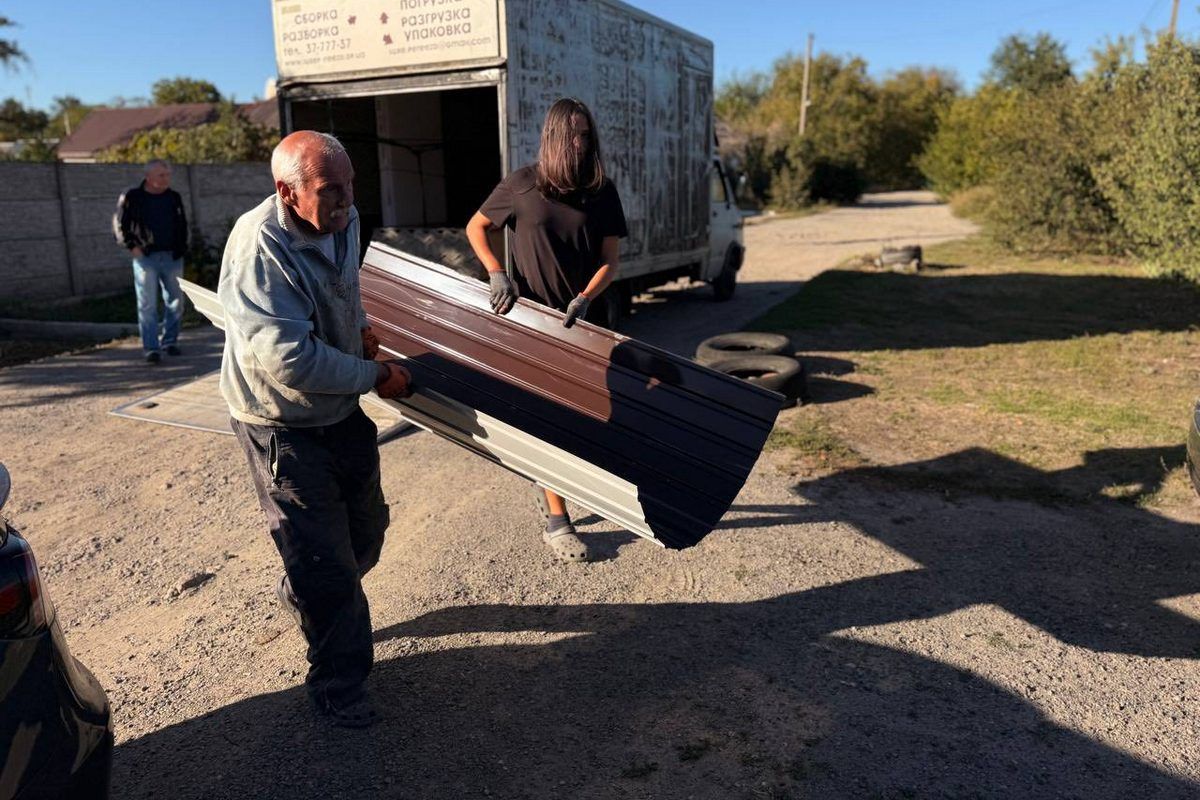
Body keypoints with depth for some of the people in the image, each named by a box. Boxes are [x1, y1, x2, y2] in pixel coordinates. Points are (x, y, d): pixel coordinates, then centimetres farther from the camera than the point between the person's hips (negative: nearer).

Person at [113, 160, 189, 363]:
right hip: (146, 257, -4)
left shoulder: (174, 198, 10)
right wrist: (132, 246, -7)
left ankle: (170, 341, 20)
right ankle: (150, 348, -2)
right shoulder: (132, 198, -1)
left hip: (172, 257, 4)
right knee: (147, 304, -3)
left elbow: (182, 224, 19)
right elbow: (119, 224, 3)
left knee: (175, 301, 7)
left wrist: (181, 247, 9)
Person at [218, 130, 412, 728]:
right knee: (325, 562, -1)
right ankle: (339, 686, 21)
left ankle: (298, 597, 52)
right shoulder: (259, 247, -29)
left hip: (343, 410, 8)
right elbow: (289, 360, -33)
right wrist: (375, 377, -22)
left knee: (365, 531, 23)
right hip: (283, 426, -8)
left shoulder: (342, 220, -3)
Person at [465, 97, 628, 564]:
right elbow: (475, 227, 7)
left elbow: (609, 261, -1)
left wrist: (584, 298, -18)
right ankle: (557, 523, 7)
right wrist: (496, 273, -9)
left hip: (578, 317, 3)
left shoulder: (602, 193, 0)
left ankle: (547, 485, 40)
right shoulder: (522, 186, -5)